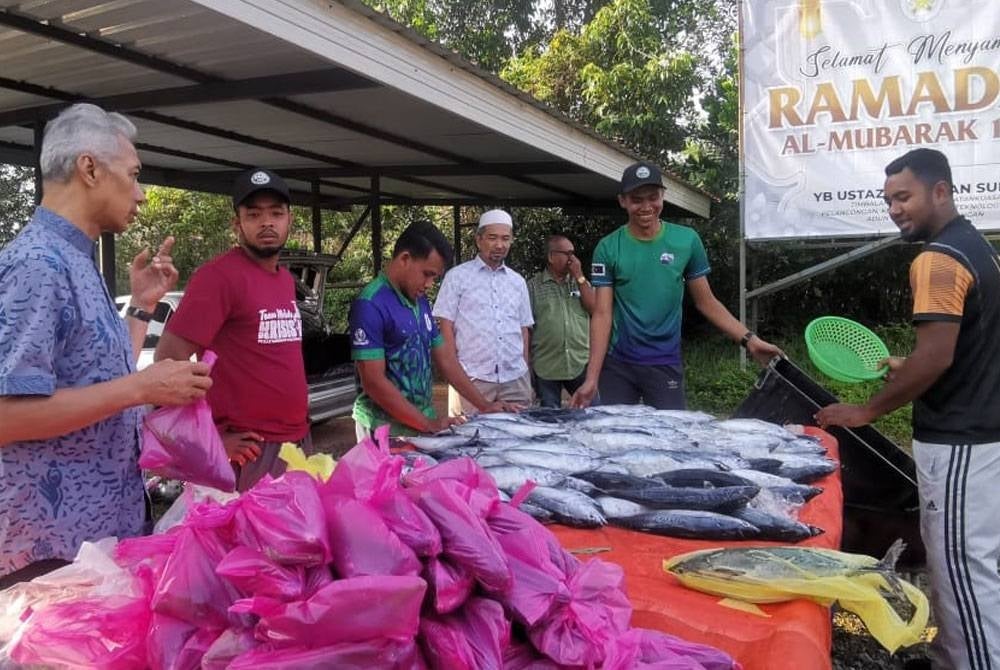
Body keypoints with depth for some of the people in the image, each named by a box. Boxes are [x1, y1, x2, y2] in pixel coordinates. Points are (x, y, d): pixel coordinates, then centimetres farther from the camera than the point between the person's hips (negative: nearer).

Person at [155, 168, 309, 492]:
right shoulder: (219, 275, -14)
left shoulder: (286, 279, 11)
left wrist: (300, 425, 13)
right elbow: (169, 357, -17)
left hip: (299, 440, 8)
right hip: (251, 450, -8)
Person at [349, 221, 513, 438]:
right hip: (387, 429, -7)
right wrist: (428, 424, -19)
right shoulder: (370, 305, -16)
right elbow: (373, 382, -20)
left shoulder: (420, 302, 9)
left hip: (423, 423, 7)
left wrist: (483, 406, 8)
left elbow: (445, 358, 13)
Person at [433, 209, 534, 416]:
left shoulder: (518, 281, 14)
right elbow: (446, 327, -2)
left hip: (515, 378, 4)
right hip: (472, 378, -4)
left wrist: (526, 373, 12)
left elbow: (524, 330, 17)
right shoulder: (457, 276, 1)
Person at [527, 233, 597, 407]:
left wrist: (579, 276, -4)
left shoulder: (580, 282, 12)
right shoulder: (533, 286, 2)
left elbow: (594, 308, -2)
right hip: (546, 367, -2)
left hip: (581, 364, 2)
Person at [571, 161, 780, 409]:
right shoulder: (608, 248, -3)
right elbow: (602, 314, -6)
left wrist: (749, 339, -4)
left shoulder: (687, 240, 0)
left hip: (665, 364, 0)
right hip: (617, 364, 0)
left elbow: (706, 302, 6)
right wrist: (592, 378, -12)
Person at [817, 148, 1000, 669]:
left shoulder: (937, 259, -18)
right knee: (952, 557, 18)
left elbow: (936, 357, -25)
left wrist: (866, 411, -16)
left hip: (956, 439, -10)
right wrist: (910, 369, 21)